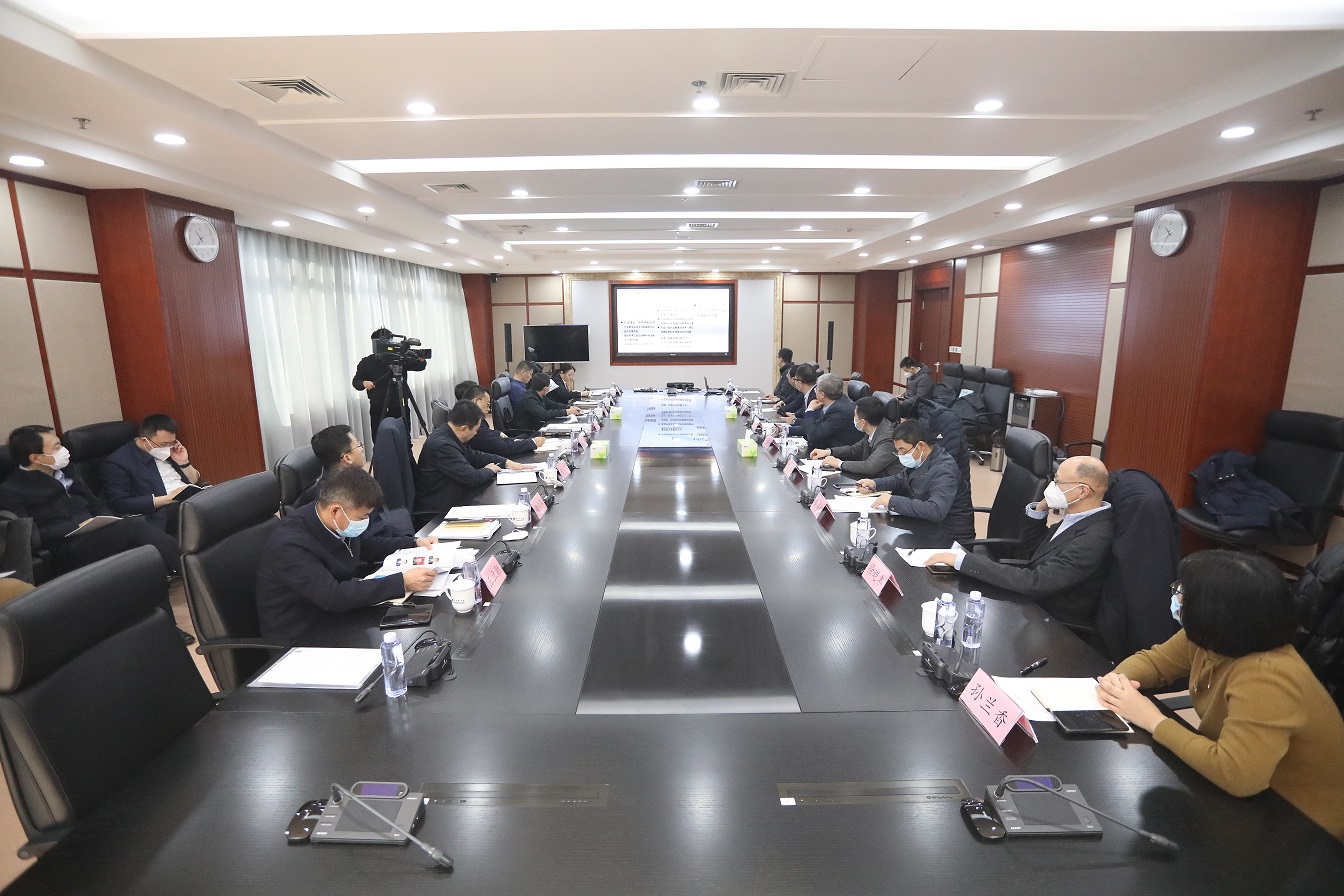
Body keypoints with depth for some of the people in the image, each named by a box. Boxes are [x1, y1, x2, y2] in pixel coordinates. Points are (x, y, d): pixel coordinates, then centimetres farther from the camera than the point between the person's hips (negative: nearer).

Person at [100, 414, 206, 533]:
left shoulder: (166, 451, 18)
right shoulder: (118, 461, -1)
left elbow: (196, 482, 23)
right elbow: (120, 504, -10)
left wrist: (184, 462, 5)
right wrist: (169, 498, -15)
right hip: (162, 514, -7)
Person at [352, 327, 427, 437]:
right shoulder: (366, 362, 5)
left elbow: (419, 366, -4)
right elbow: (355, 381, 12)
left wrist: (421, 359, -26)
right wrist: (363, 383, -11)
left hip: (400, 409, 0)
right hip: (378, 411, 0)